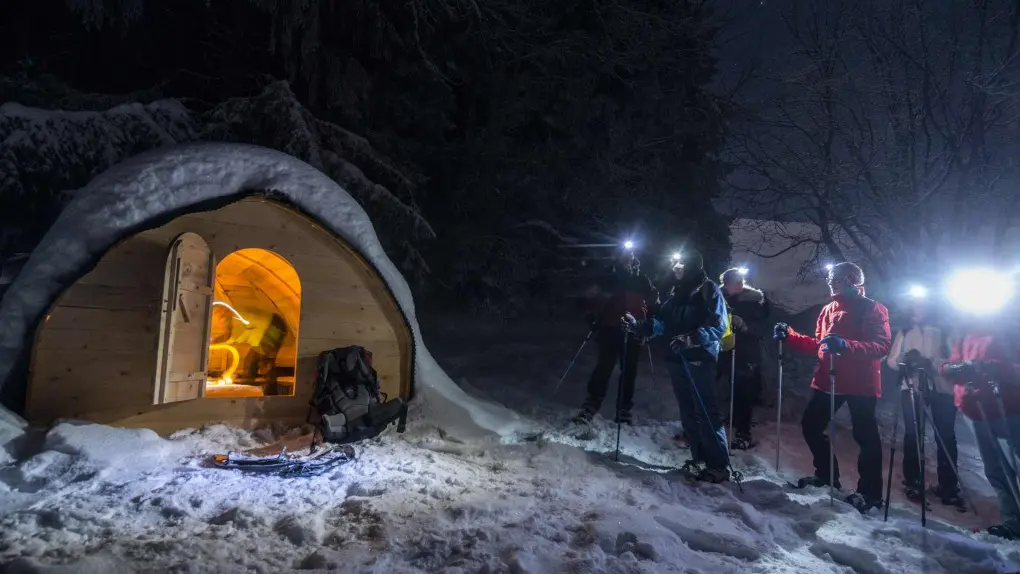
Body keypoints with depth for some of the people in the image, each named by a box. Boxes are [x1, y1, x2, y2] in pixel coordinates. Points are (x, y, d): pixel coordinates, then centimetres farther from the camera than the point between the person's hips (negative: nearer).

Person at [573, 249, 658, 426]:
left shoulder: (642, 280, 9)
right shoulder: (610, 278, 5)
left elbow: (654, 303, 14)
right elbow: (594, 298, 6)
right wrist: (593, 319, -5)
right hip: (610, 330, -2)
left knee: (629, 371, 7)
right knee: (603, 368, -9)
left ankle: (624, 410, 15)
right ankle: (590, 406, -9)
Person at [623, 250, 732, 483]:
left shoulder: (709, 289, -5)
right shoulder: (677, 292, 16)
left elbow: (718, 326, -13)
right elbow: (662, 322, 14)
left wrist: (691, 339, -26)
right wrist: (637, 325, 1)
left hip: (700, 359, -7)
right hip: (678, 359, 7)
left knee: (706, 413, -7)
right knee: (688, 413, 11)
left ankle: (719, 465, 1)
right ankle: (700, 459, 21)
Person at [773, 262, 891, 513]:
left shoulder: (873, 310, -8)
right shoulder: (828, 310, 13)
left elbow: (883, 346, -20)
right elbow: (817, 345, 17)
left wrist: (846, 345, -34)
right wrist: (789, 336, 5)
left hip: (861, 384, -7)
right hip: (828, 380, 7)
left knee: (865, 436, 0)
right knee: (811, 425, 11)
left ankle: (870, 492, 12)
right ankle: (826, 474, 27)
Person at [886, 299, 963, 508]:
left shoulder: (941, 332, 13)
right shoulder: (904, 333, 17)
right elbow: (891, 360, 9)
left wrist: (929, 362, -17)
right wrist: (905, 361, -13)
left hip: (941, 387, 0)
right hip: (912, 387, 0)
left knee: (946, 436, -1)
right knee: (913, 434, -4)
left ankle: (948, 486, 9)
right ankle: (913, 483, 5)